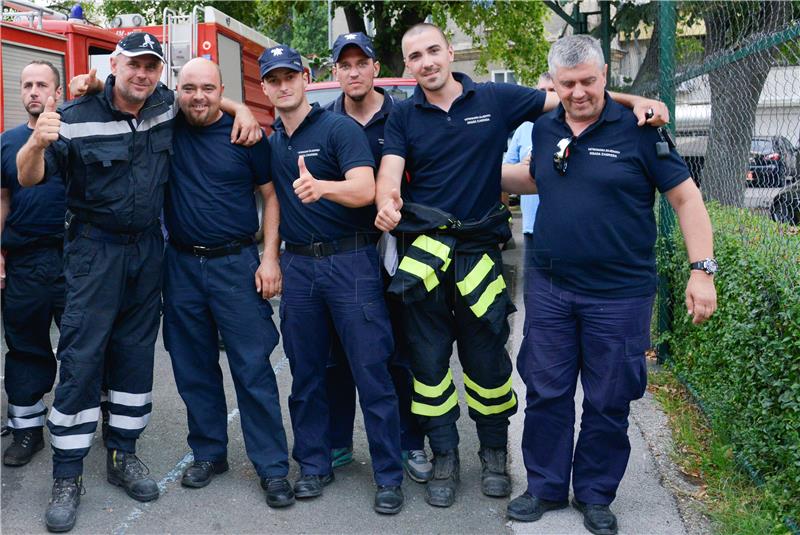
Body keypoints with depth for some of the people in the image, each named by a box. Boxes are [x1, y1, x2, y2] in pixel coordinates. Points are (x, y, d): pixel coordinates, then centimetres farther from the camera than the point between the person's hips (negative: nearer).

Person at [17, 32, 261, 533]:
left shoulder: (167, 106, 1)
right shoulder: (78, 117, -12)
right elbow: (29, 177, -11)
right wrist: (38, 141, -34)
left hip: (148, 249, 4)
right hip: (94, 251, -4)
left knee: (136, 355, 11)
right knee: (81, 359, -4)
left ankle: (123, 455, 26)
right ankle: (67, 477, 7)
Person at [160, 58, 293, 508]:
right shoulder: (169, 128, 3)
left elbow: (272, 196, 0)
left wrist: (270, 258, -8)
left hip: (235, 264, -3)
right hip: (181, 264, 4)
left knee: (253, 369, -3)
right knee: (193, 368, 12)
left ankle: (273, 468, 4)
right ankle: (209, 454, 27)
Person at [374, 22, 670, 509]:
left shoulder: (496, 100, 2)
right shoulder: (403, 116, 5)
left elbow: (567, 97, 3)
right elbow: (389, 173, -8)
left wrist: (632, 99, -10)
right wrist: (388, 202, -31)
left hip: (479, 252, -1)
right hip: (422, 254, 1)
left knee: (487, 360, 8)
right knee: (429, 361, 7)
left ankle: (494, 454, 29)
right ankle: (445, 459, 23)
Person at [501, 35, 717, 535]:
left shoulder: (638, 129, -9)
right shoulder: (545, 129, 6)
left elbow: (686, 197, -6)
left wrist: (703, 269, -12)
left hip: (620, 294, -4)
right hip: (550, 289, 4)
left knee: (608, 403, 8)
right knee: (546, 393, 11)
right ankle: (546, 488, 28)